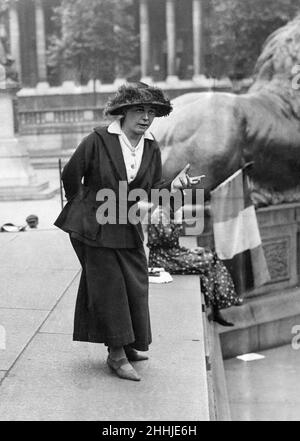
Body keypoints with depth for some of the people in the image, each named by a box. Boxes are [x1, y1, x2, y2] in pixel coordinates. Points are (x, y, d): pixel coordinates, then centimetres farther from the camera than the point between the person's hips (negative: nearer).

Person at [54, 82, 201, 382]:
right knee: (109, 286, 0)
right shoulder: (98, 140, -14)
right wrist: (82, 205, 7)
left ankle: (127, 345, 28)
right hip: (94, 226, -6)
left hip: (128, 228, 6)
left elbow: (151, 191, 3)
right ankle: (117, 354, 11)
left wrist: (174, 184, -17)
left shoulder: (152, 148, 2)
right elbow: (70, 175, -4)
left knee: (135, 284, 10)